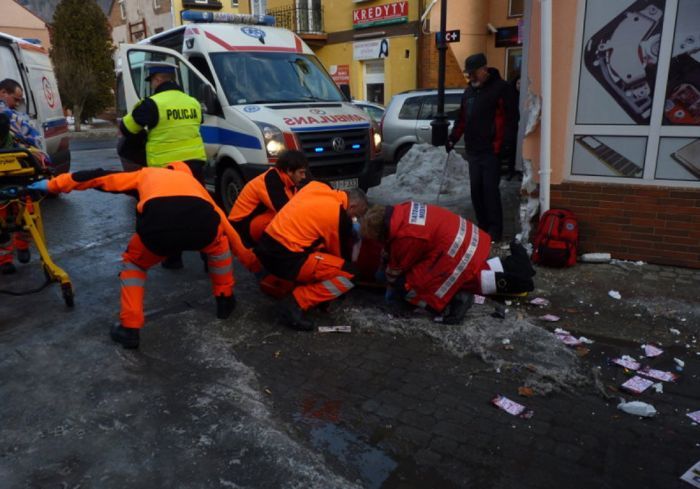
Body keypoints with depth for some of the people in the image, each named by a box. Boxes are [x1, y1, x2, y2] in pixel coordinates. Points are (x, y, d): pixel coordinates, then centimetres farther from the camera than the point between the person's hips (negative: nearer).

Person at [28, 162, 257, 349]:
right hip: (202, 222, 1)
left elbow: (99, 178, 36)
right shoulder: (193, 181, 42)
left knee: (133, 263, 30)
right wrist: (247, 257, 52)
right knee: (219, 243, 37)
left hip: (159, 223, -1)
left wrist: (53, 185, 47)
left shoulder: (146, 174, 39)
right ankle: (225, 301, 42)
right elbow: (223, 221, 44)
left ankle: (129, 328, 24)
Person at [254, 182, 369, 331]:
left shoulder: (317, 186, 11)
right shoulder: (341, 216, -7)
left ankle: (298, 285, 15)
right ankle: (297, 303, -6)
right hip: (284, 258, -9)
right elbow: (342, 253, 6)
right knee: (348, 274, -7)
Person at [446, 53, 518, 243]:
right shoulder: (469, 90, 17)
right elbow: (462, 118, 23)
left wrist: (507, 142, -17)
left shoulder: (501, 88, -5)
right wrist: (453, 138, 16)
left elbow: (511, 118, -10)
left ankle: (495, 230, -1)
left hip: (491, 149, -7)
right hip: (473, 149, 7)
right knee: (476, 189, 9)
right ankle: (482, 225, 19)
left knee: (490, 189, -8)